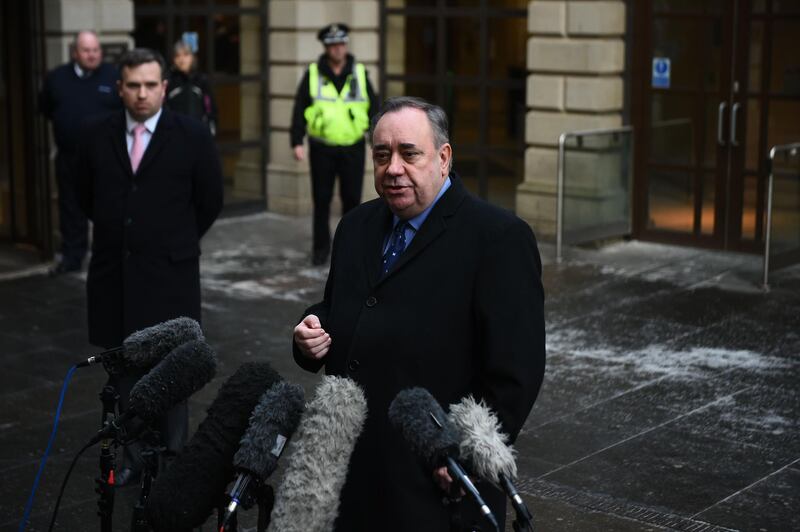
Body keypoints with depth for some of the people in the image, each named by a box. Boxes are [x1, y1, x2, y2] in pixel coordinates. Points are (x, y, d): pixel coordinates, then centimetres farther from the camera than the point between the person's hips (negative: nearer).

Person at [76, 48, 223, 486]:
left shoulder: (192, 135, -7)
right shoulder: (97, 134, 1)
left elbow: (210, 199, 2)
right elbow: (86, 195, 15)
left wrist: (178, 241, 9)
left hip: (169, 272, -3)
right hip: (113, 271, 3)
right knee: (124, 369, 12)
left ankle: (172, 459, 18)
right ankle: (132, 456, 24)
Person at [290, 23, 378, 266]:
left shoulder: (359, 73, 5)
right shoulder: (313, 74, 1)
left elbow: (373, 109, 7)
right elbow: (299, 110, 2)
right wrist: (297, 142, -5)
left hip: (352, 148, 1)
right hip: (322, 149, -1)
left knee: (352, 199, 4)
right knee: (321, 200, 5)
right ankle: (321, 248, 16)